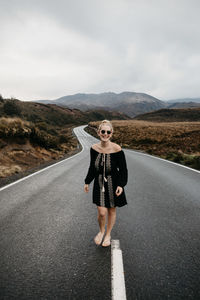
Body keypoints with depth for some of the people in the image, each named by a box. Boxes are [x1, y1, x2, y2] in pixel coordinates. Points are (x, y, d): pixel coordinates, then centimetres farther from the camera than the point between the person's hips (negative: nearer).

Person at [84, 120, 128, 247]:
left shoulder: (117, 149, -17)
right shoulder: (94, 148, -6)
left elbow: (123, 169, -9)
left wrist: (121, 185, -19)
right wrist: (87, 182, 12)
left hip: (113, 183, -1)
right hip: (99, 183, 2)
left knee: (112, 211, 15)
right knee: (102, 212, 0)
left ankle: (108, 234, 41)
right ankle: (101, 231, 34)